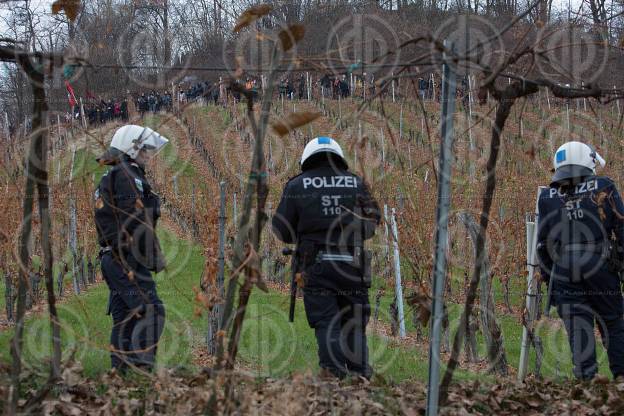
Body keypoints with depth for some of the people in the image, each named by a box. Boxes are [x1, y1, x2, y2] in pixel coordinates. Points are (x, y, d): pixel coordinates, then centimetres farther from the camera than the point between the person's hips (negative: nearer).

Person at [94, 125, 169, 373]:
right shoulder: (128, 176, -12)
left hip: (112, 258, 10)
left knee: (124, 319, 10)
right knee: (151, 312, -14)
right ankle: (143, 366, -21)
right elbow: (137, 221, -19)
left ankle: (120, 372, 10)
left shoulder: (108, 179, 21)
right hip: (129, 258, -10)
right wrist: (155, 255, -16)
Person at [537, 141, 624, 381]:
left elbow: (543, 244, 11)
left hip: (564, 273, 1)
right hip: (601, 269, -1)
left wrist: (548, 278, 18)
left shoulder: (547, 198, 9)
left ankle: (585, 377, -4)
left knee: (578, 330, 3)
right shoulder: (604, 189, 1)